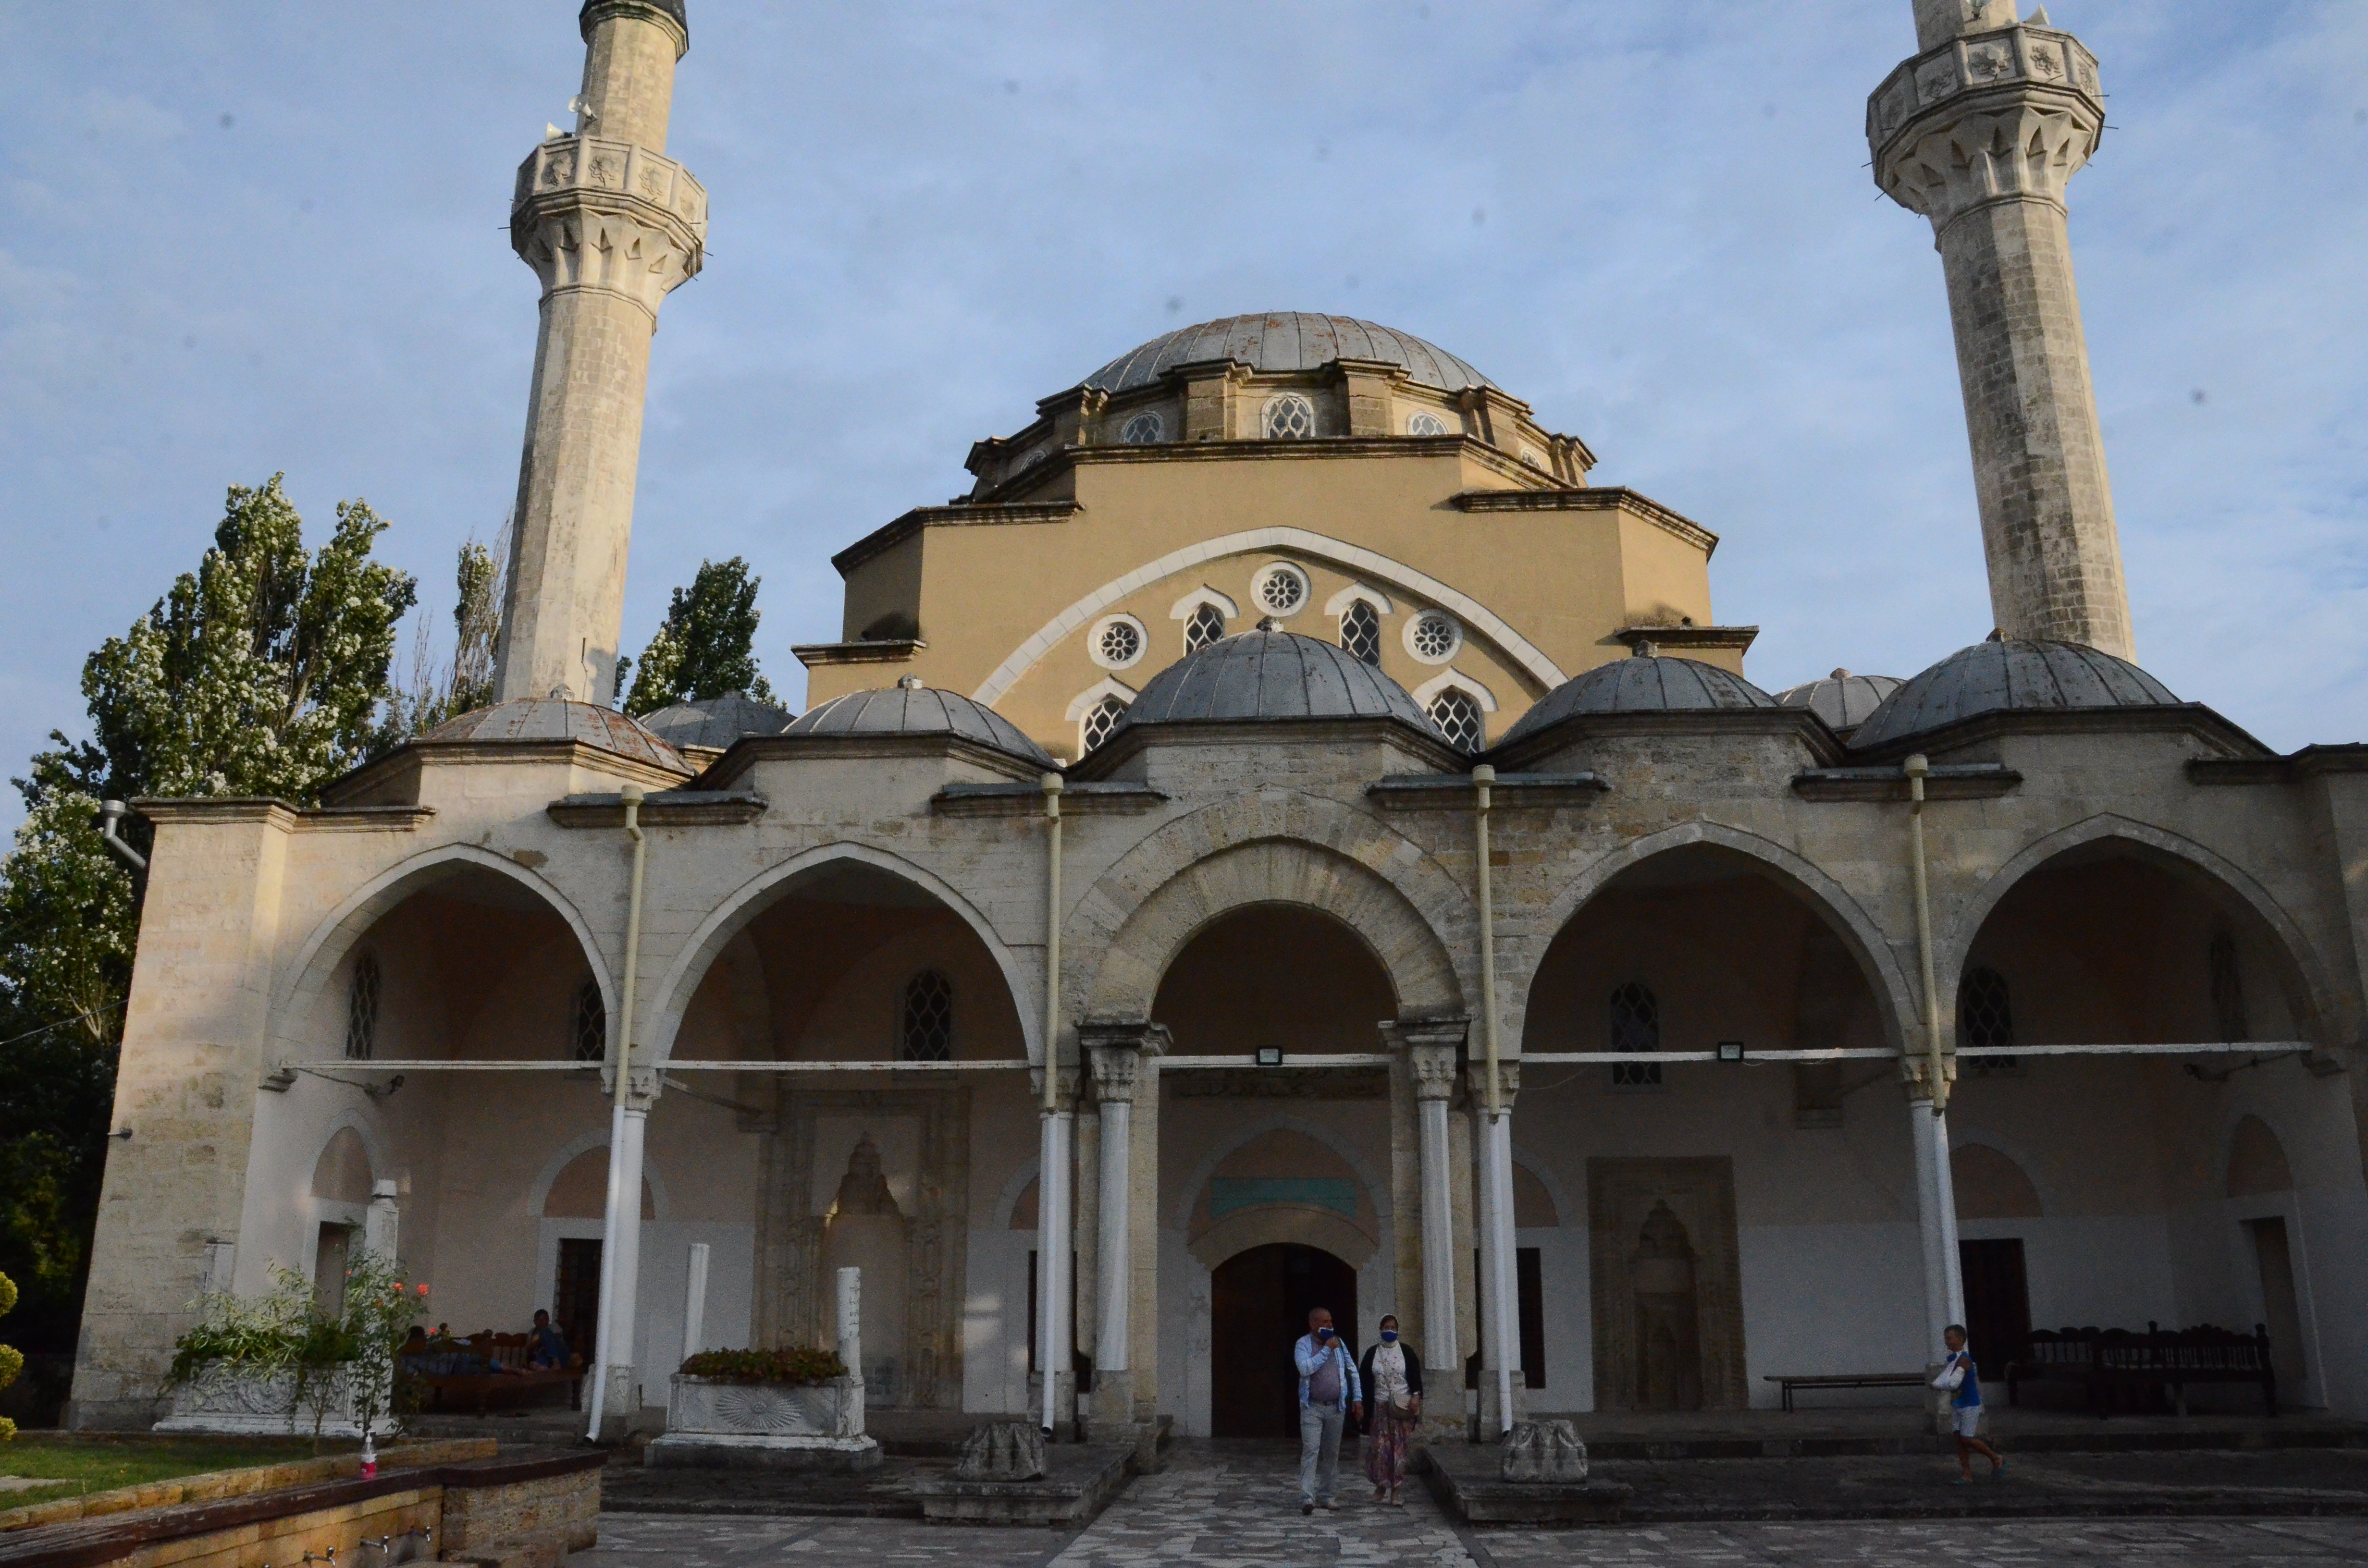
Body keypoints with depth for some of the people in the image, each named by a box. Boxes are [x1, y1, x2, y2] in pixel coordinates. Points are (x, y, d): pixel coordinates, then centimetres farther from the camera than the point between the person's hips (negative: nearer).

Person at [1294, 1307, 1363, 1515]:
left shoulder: (1338, 1343, 10)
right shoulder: (1303, 1344, -3)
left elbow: (1353, 1371, 16)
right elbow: (1305, 1368, -21)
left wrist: (1357, 1398, 9)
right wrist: (1327, 1350, -17)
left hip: (1336, 1408, 5)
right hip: (1312, 1408, -5)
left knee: (1332, 1453, 9)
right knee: (1311, 1451, -13)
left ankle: (1325, 1496, 19)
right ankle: (1307, 1498, -16)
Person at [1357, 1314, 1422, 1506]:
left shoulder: (1406, 1351, 4)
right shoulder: (1372, 1353, 6)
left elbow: (1415, 1376, 3)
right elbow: (1364, 1379, 7)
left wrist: (1416, 1396, -11)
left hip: (1401, 1406, -1)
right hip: (1380, 1406, 1)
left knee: (1399, 1448, -1)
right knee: (1379, 1447, -3)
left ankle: (1396, 1491, 4)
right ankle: (1381, 1486, 12)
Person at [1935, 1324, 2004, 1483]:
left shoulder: (1963, 1360, -20)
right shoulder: (1952, 1358, 10)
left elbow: (1953, 1382, -29)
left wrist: (1935, 1384, -16)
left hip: (1969, 1405, -9)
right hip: (1958, 1405, 9)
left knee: (1967, 1439, -7)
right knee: (1960, 1439, 5)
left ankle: (1997, 1459, 13)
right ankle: (1967, 1475, 8)